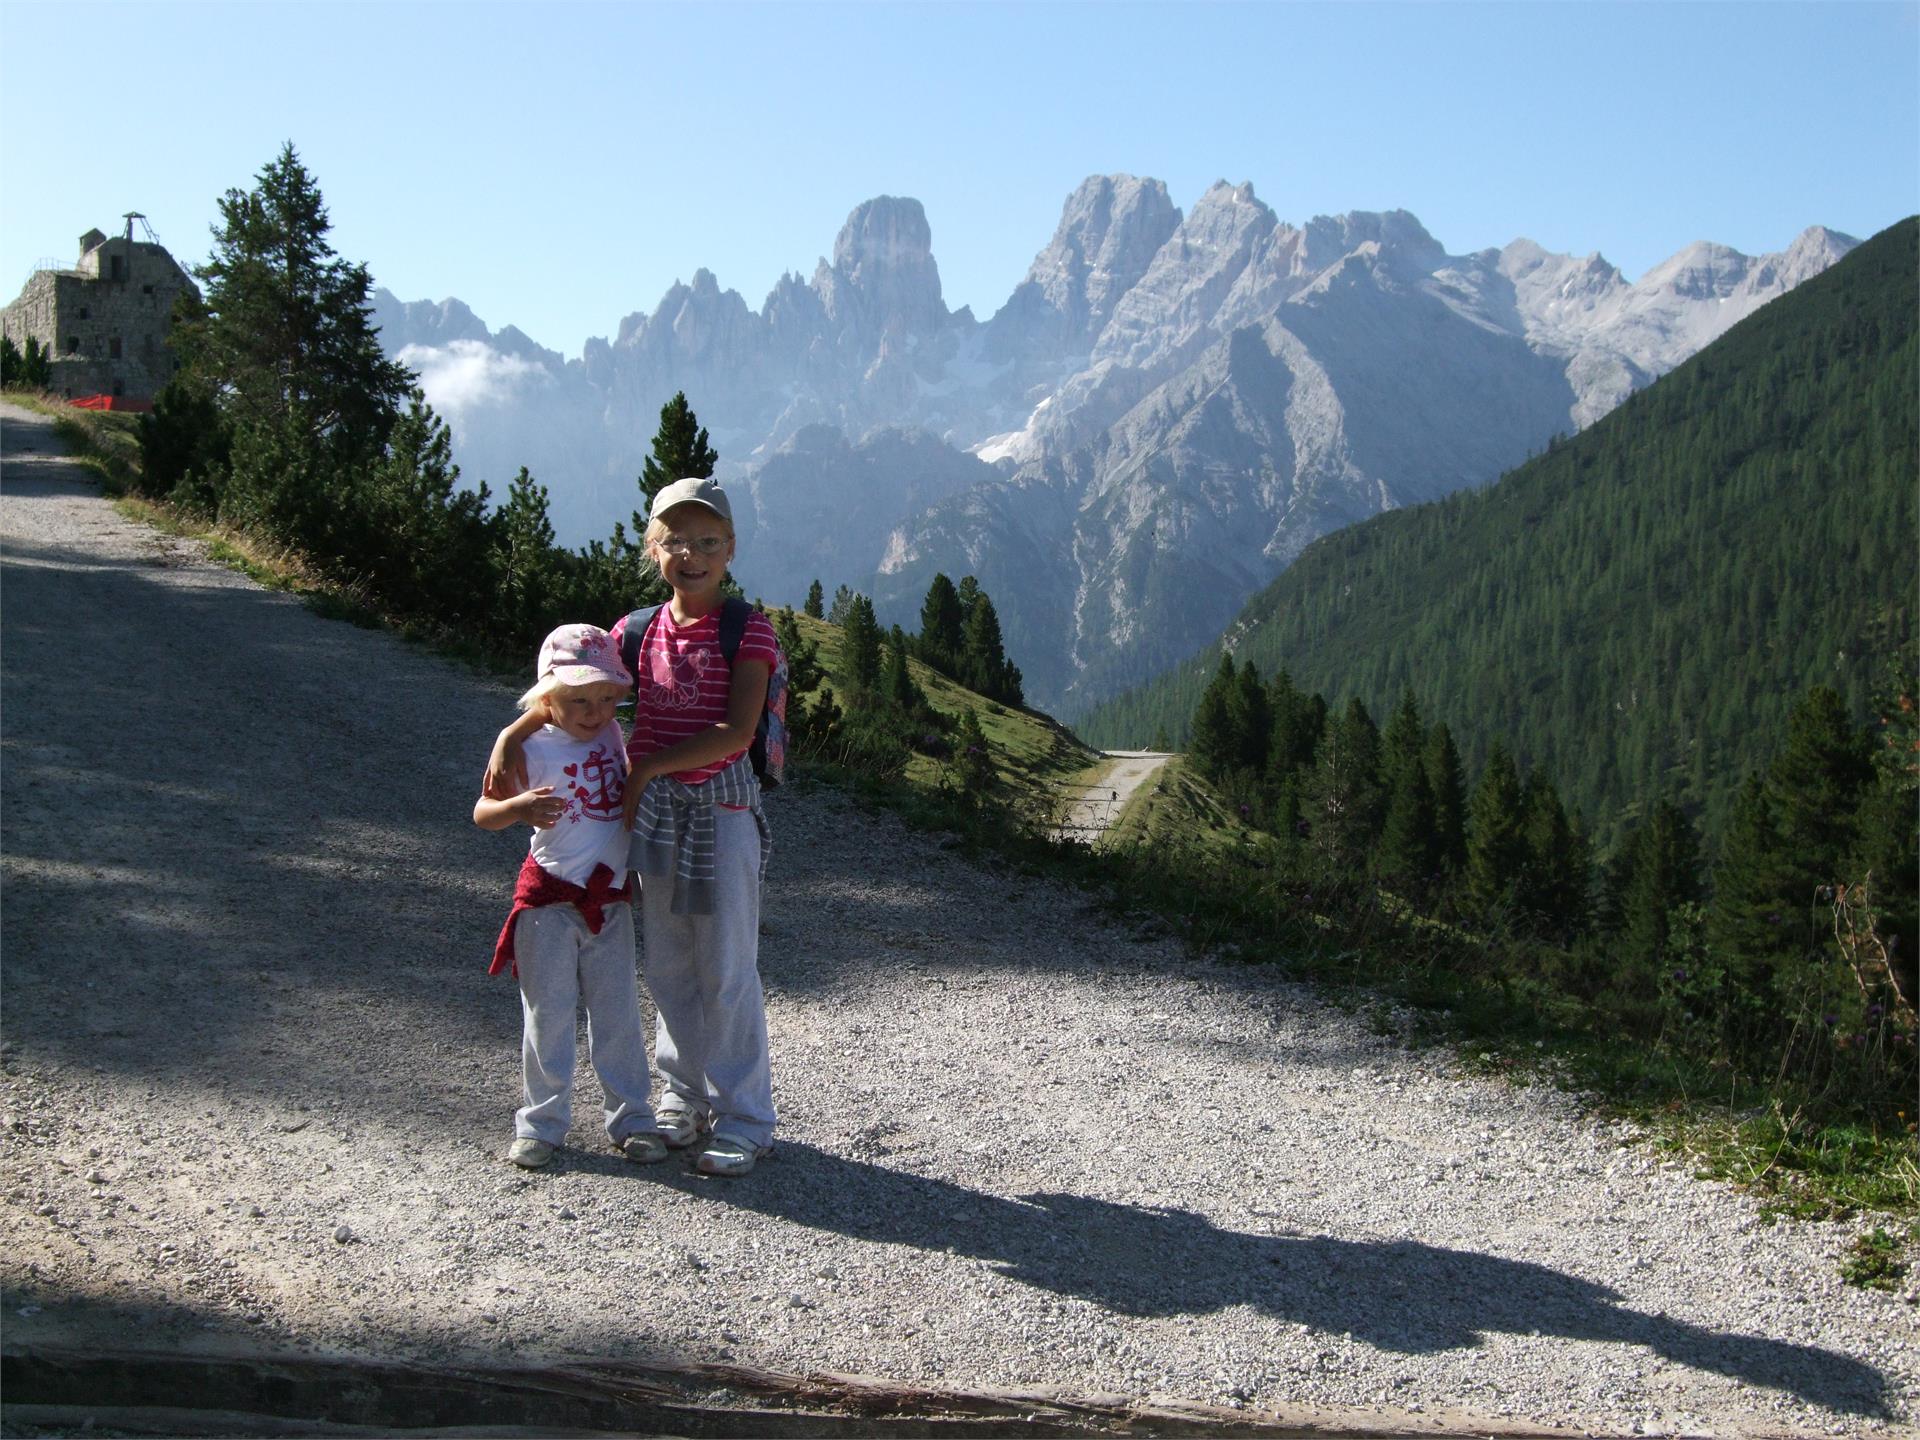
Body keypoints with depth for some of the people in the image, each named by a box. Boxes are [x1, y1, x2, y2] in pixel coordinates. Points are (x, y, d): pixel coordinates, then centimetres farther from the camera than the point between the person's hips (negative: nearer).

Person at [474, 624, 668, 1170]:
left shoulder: (612, 735, 2)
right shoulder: (532, 749, -13)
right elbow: (482, 812, -18)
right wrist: (521, 806, -36)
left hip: (610, 898, 4)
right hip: (551, 901, -4)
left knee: (618, 1012, 9)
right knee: (548, 1013, 5)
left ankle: (631, 1117, 19)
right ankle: (541, 1122, 17)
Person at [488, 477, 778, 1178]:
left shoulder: (748, 632, -8)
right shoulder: (638, 630, 7)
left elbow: (736, 733, -17)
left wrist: (647, 766, -15)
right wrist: (511, 735, -8)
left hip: (723, 809, -5)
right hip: (654, 807, 5)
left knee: (727, 968, 0)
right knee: (668, 965, 13)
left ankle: (742, 1118, 10)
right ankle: (684, 1097, 28)